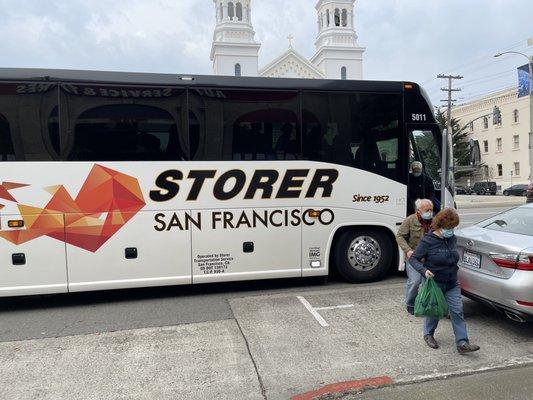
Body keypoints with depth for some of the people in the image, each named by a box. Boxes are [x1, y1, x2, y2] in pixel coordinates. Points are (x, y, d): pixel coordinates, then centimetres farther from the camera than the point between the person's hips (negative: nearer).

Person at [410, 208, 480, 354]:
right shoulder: (428, 241, -17)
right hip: (434, 283, -5)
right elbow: (413, 258, -16)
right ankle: (428, 335, 34)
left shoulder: (453, 239, 2)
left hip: (452, 284, 5)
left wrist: (454, 269, 14)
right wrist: (424, 270, -30)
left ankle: (462, 343, 5)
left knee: (457, 312, -1)